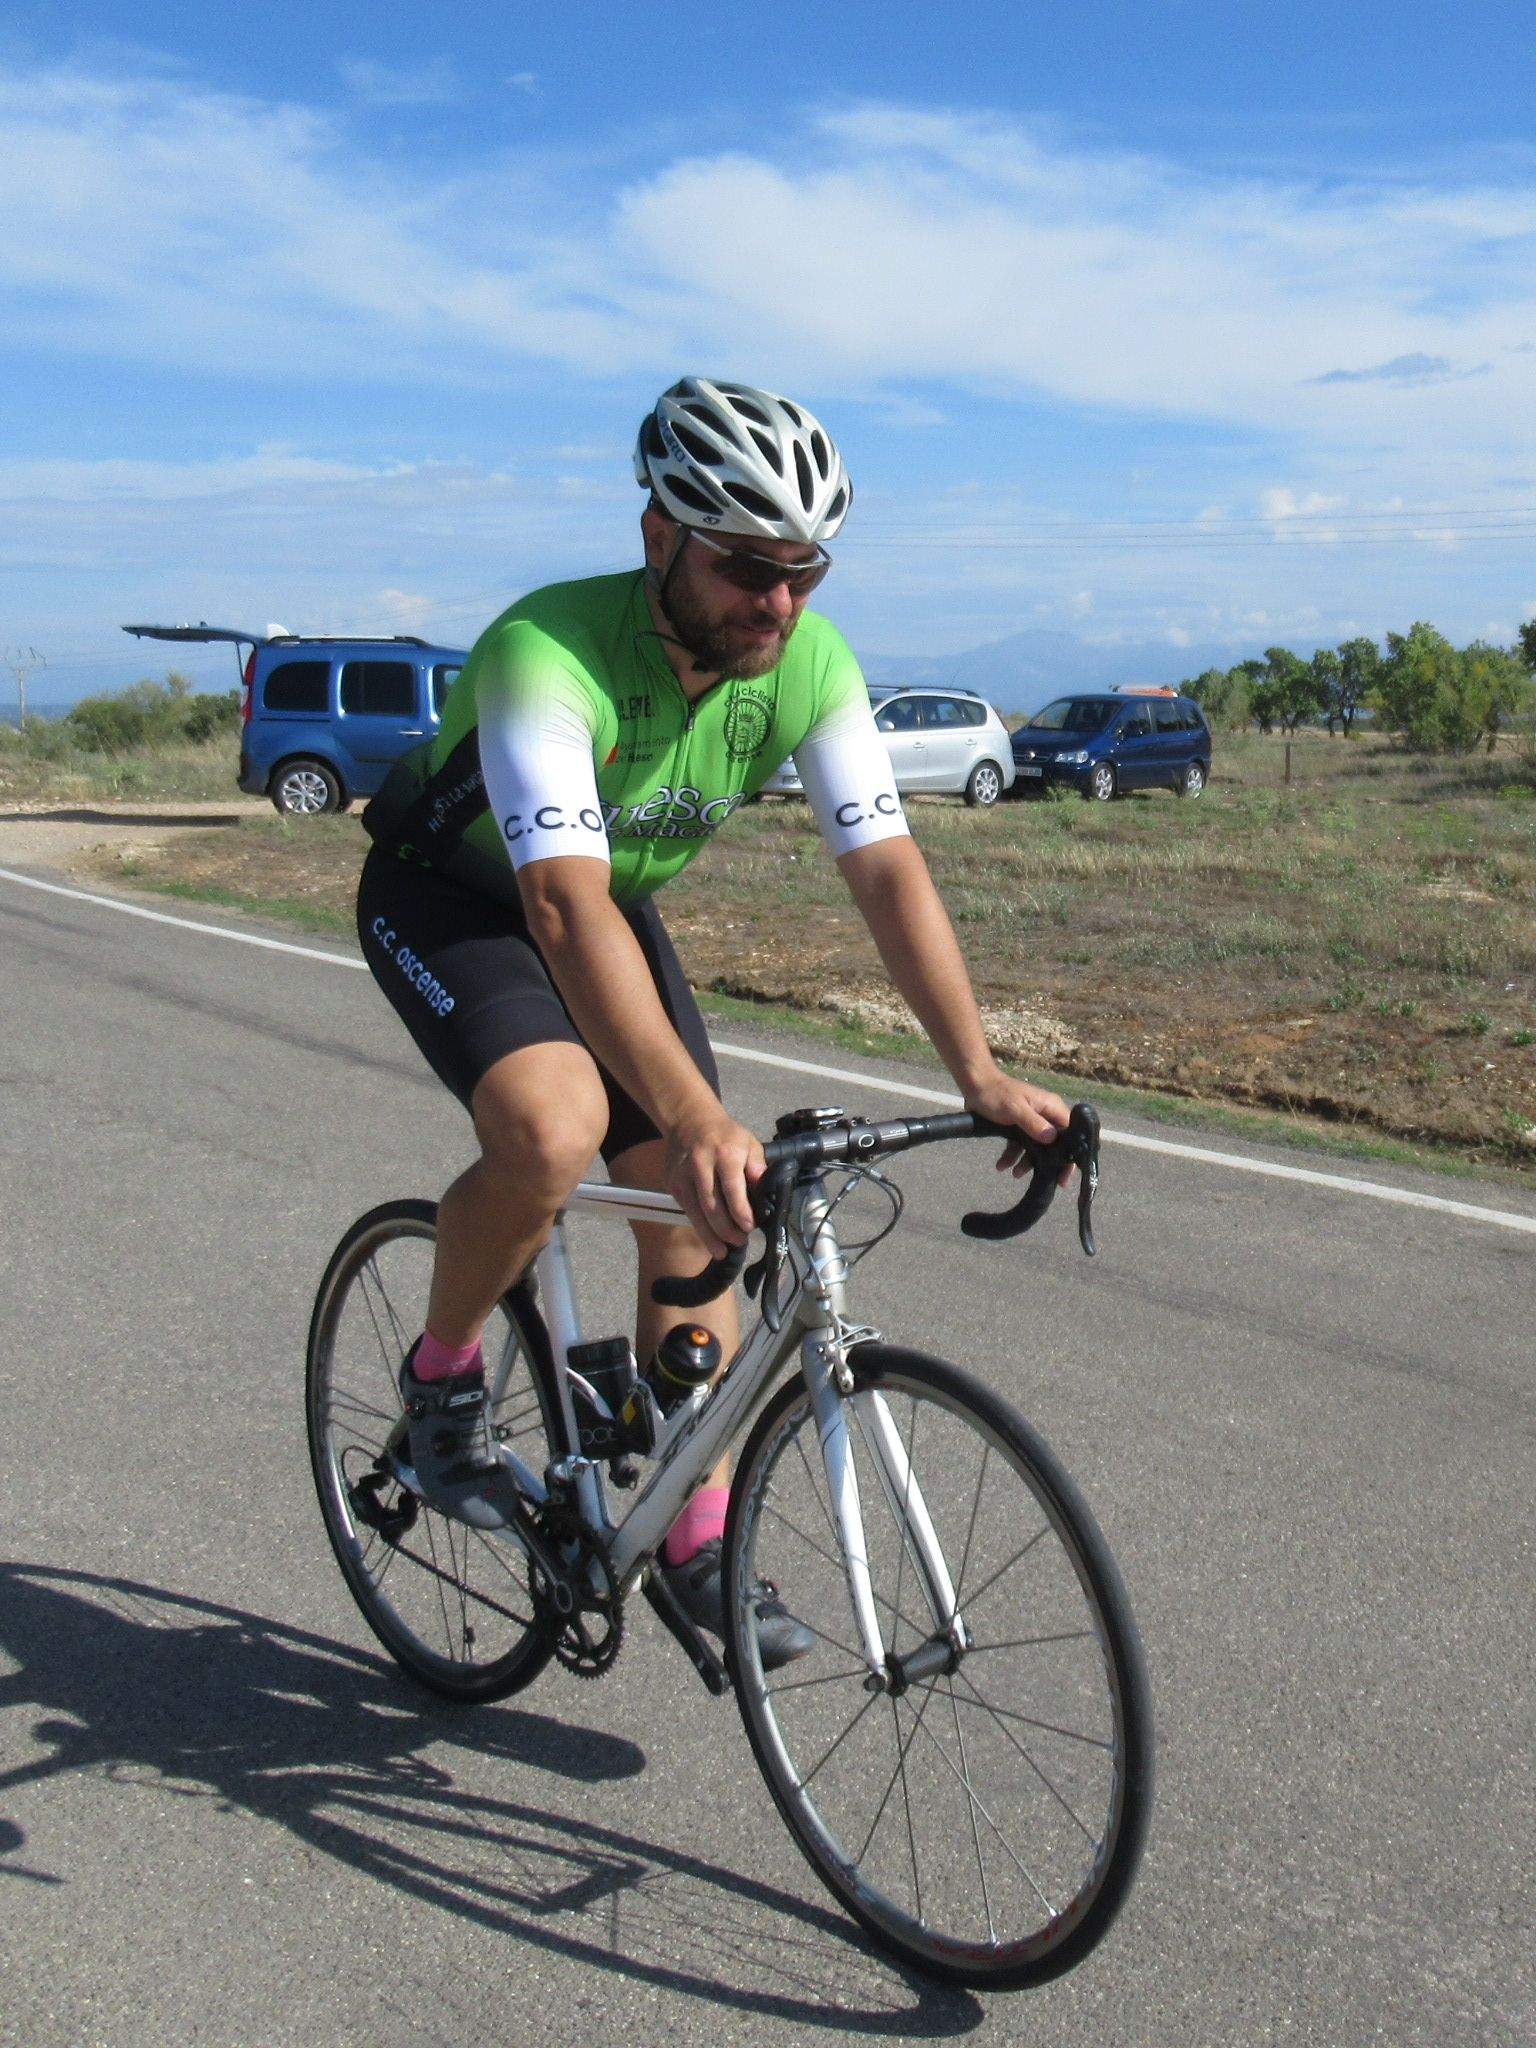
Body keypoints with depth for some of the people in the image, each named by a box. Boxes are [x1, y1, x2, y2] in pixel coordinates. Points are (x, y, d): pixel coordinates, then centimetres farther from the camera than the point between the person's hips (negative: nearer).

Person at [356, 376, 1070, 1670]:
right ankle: (443, 1375, -3)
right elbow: (564, 906, -47)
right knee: (556, 1129, -33)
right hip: (449, 895, -5)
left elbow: (888, 867, -22)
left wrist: (982, 1075, -33)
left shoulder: (809, 664, -20)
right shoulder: (547, 653, -36)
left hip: (612, 903, 5)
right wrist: (695, 1118, -58)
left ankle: (699, 1541, 10)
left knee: (695, 1216, -4)